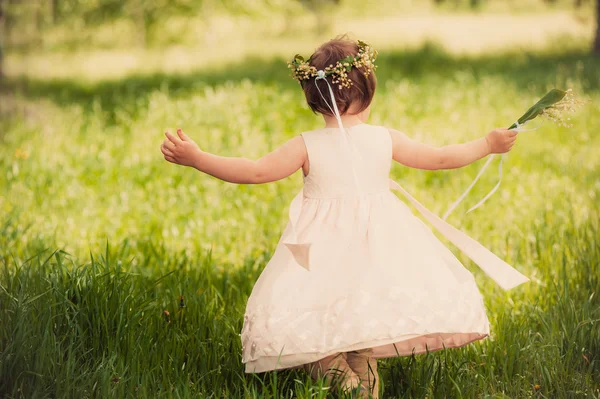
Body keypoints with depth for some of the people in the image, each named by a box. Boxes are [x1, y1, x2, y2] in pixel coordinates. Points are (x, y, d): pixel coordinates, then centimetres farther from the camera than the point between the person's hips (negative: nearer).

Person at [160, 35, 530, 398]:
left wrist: (196, 158, -4)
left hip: (326, 252, -2)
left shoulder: (306, 146, -7)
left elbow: (256, 171, -10)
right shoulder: (385, 139, -2)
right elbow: (440, 158, 5)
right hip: (381, 241, 2)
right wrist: (488, 144, 20)